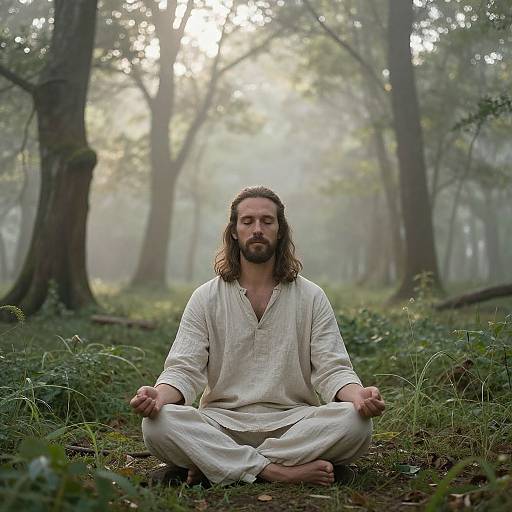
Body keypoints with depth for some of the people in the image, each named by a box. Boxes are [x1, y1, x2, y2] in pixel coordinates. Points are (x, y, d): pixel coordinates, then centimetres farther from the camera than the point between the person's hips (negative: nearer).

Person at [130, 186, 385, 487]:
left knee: (355, 422, -29)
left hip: (293, 423, 1)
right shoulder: (206, 299, 7)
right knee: (158, 424, -28)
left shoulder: (312, 298, 7)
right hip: (221, 424, -1)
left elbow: (332, 369, 0)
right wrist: (159, 395, -25)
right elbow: (184, 369, -1)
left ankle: (220, 465, -21)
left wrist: (358, 395, -23)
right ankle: (278, 471, -26)